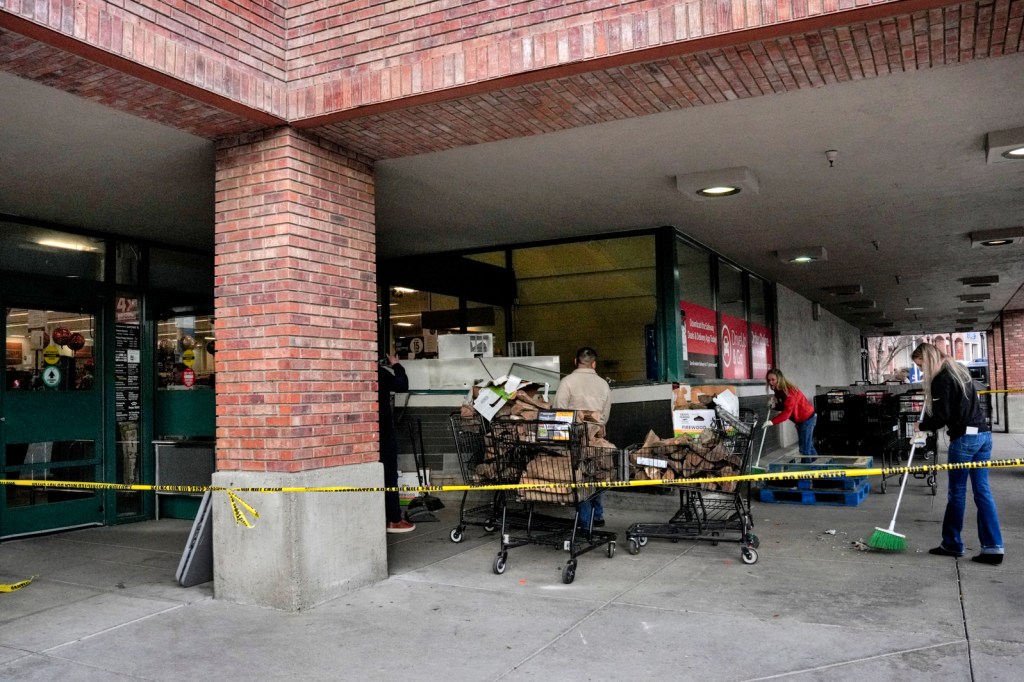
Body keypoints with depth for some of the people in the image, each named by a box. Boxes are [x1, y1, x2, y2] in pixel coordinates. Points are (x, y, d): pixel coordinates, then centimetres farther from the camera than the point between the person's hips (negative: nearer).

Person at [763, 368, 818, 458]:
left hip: (807, 418, -10)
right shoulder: (779, 391, -1)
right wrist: (774, 405, -16)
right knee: (808, 446, 20)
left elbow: (787, 412, -35)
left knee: (804, 448, -9)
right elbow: (783, 407, 6)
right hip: (800, 420, 10)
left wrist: (772, 422, -43)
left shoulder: (789, 391, -28)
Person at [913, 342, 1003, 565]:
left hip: (964, 438, -8)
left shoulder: (941, 379, -11)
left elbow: (941, 417, -13)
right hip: (983, 434, 8)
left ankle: (951, 544, 14)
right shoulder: (959, 370, 18)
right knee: (983, 492, 6)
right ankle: (993, 548, 4)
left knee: (957, 492, 3)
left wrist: (922, 426, 4)